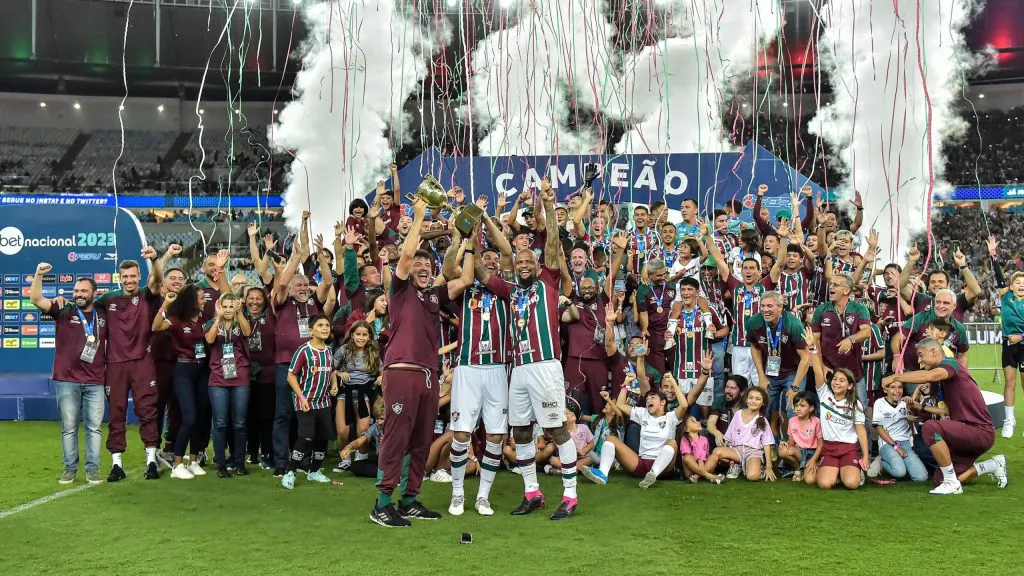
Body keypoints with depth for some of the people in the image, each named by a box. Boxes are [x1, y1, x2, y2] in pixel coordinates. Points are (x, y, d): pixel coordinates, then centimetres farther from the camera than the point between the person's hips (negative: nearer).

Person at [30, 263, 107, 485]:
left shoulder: (103, 317, 8)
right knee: (69, 427, 4)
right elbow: (36, 299, -9)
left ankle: (93, 469, 8)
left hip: (95, 382, 1)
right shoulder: (63, 311, 3)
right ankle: (70, 468, 13)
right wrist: (38, 275, -21)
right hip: (66, 381, -1)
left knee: (94, 427, 2)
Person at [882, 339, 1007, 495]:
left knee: (930, 428, -31)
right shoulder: (942, 380, 19)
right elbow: (947, 409, 19)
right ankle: (993, 465, 22)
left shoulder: (949, 363, -12)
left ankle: (952, 483, -19)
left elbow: (930, 375, -36)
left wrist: (895, 377, -30)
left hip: (980, 431, -10)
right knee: (939, 480, 7)